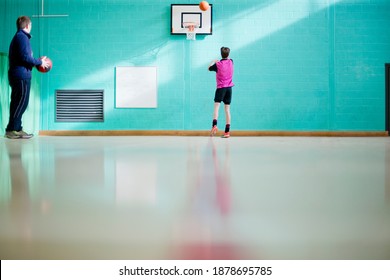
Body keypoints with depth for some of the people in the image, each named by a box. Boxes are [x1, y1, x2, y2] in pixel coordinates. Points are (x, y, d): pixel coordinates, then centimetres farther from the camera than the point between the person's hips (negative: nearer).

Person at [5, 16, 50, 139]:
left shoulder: (17, 37, 20)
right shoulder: (22, 37, -11)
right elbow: (25, 57, -20)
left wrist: (37, 62, 11)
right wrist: (40, 62, -7)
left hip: (16, 75, 10)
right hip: (22, 76, -10)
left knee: (17, 102, 12)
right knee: (22, 102, -6)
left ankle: (16, 129, 16)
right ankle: (11, 130, -5)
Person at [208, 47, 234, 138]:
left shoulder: (217, 64, -7)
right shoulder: (231, 62, 5)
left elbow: (209, 68, 11)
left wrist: (213, 61, 29)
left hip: (221, 87, -4)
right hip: (229, 87, 4)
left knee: (216, 106, -9)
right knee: (227, 109, 5)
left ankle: (214, 125, -32)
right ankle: (227, 131, 3)